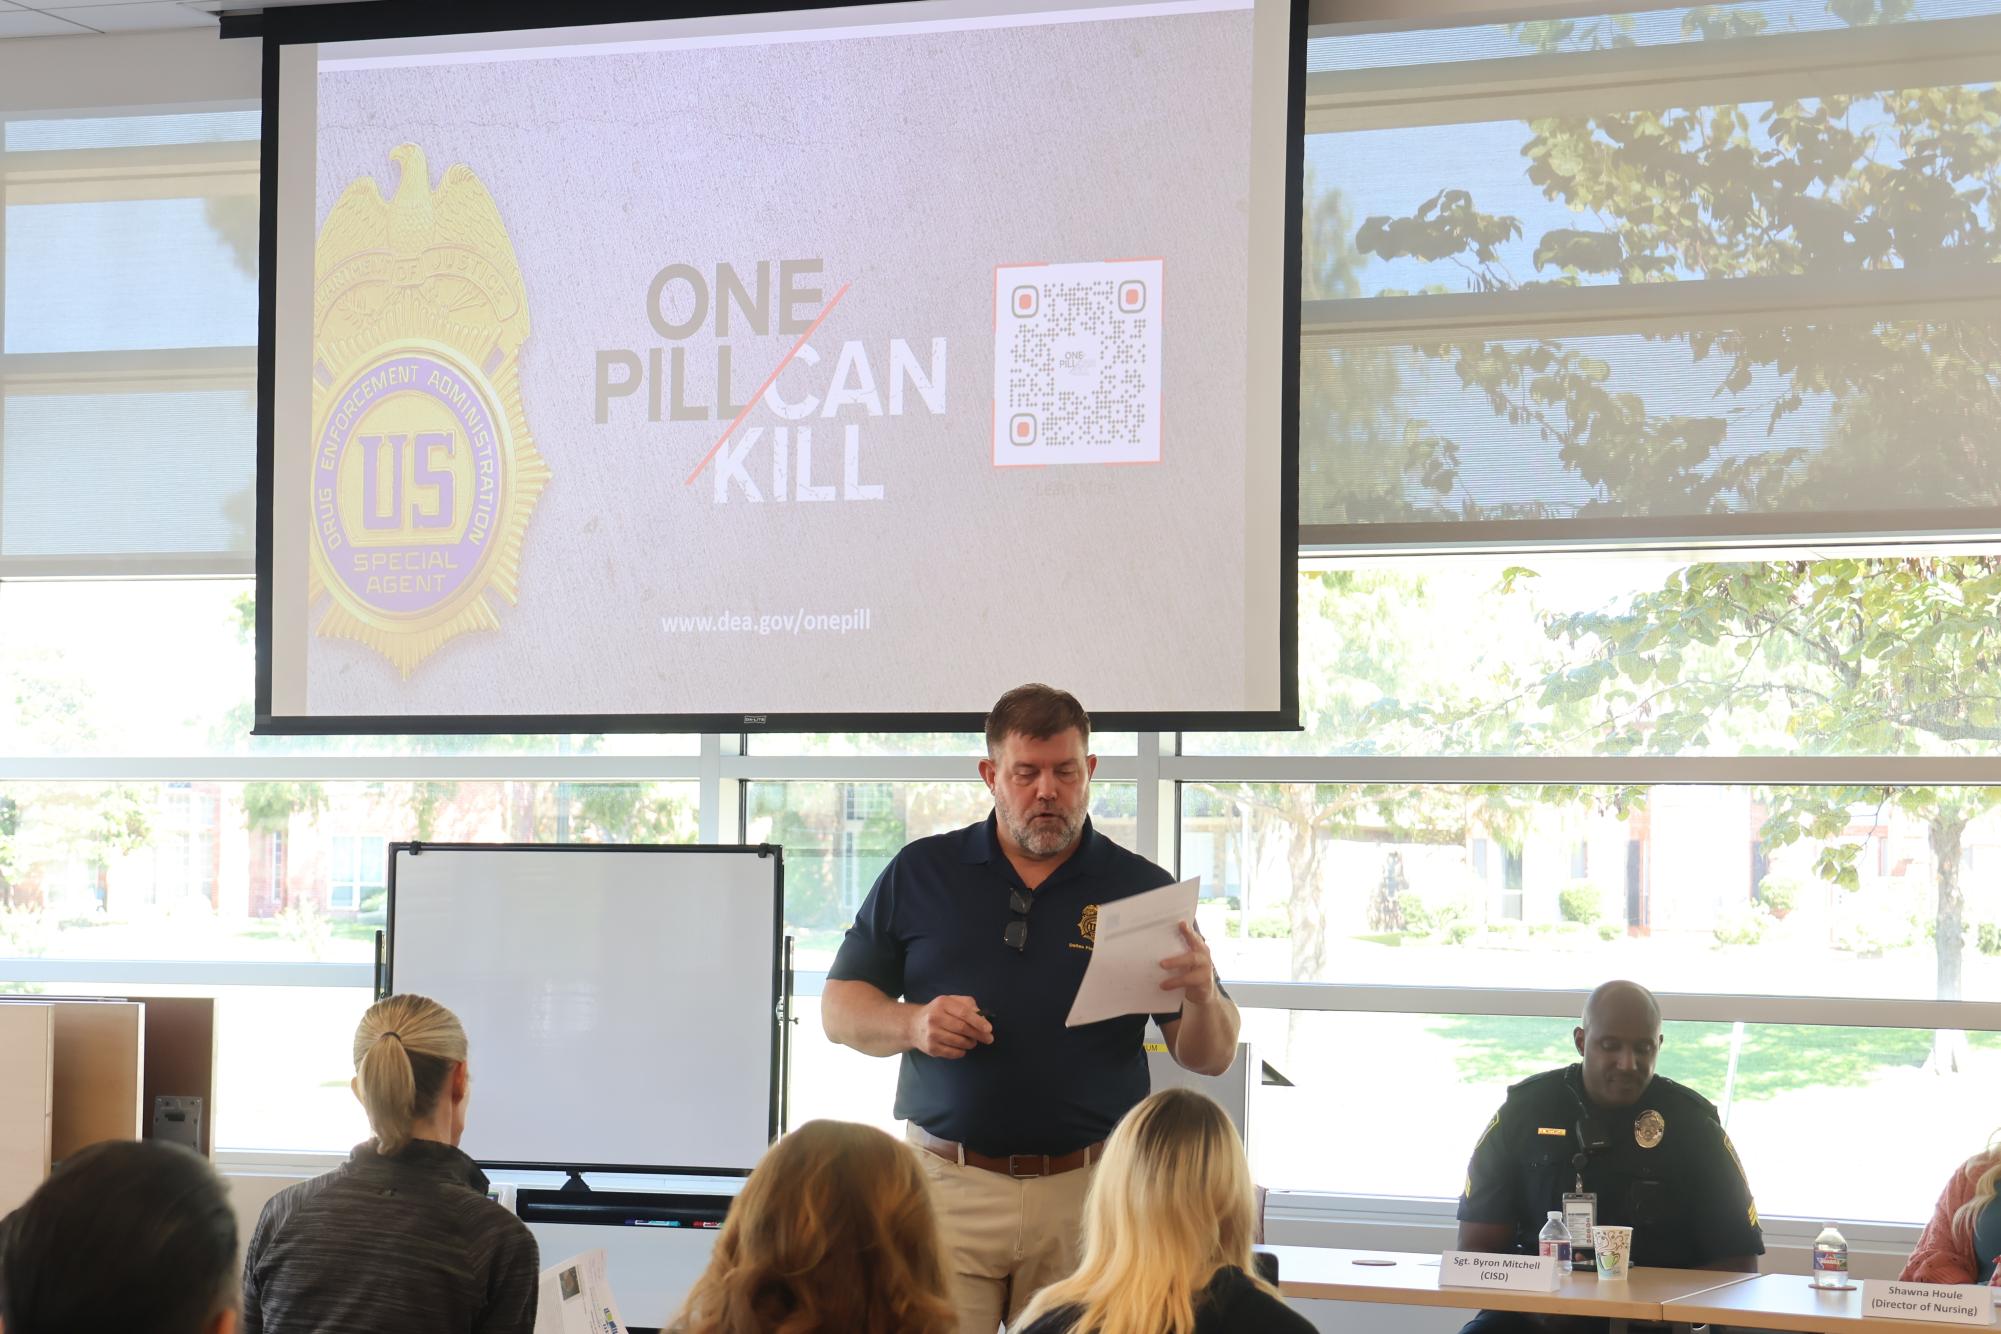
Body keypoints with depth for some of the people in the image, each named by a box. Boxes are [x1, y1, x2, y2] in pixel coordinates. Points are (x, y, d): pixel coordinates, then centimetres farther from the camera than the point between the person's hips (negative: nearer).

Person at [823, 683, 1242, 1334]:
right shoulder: (920, 873, 9)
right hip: (946, 1184, 0)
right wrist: (913, 1024, -10)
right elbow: (840, 1008, 11)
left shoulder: (1142, 888, 7)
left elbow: (1213, 1058, 6)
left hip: (1088, 1192, 0)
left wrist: (1202, 998, -17)